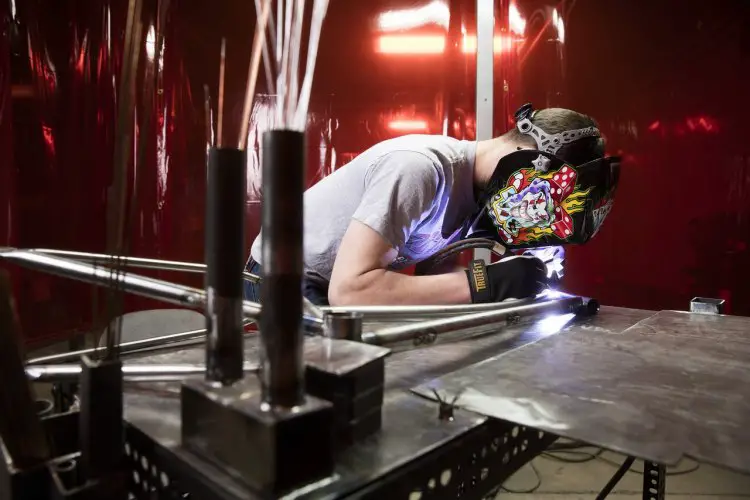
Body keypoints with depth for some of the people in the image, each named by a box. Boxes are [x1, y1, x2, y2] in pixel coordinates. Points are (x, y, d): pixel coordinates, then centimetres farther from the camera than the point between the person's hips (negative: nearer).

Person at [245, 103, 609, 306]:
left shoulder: (473, 186, -4)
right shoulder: (420, 168, -30)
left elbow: (429, 267, -2)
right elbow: (348, 289, -37)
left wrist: (512, 282, -16)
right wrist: (483, 282, -35)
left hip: (336, 288, 7)